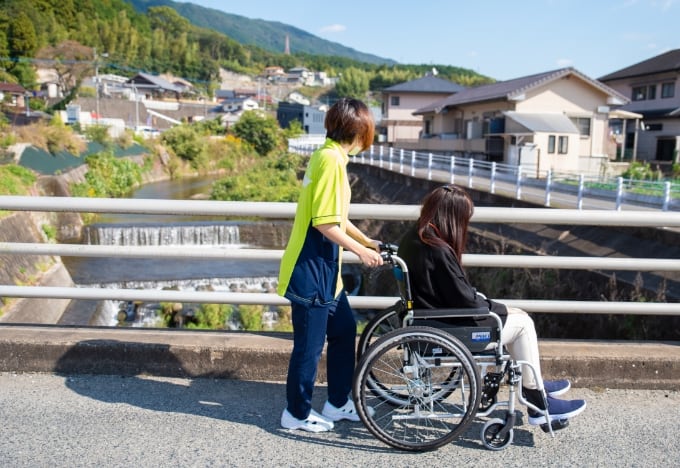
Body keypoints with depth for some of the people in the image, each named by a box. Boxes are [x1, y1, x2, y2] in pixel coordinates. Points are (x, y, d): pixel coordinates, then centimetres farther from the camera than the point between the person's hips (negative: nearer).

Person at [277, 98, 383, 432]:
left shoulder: (328, 156, 13)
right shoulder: (331, 159, -18)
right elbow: (325, 223, -22)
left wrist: (365, 240, 23)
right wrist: (360, 251, -12)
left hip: (324, 269, 10)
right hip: (311, 269, -10)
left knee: (344, 329, 18)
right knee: (310, 342, 3)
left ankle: (338, 403, 32)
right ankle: (297, 413, 22)